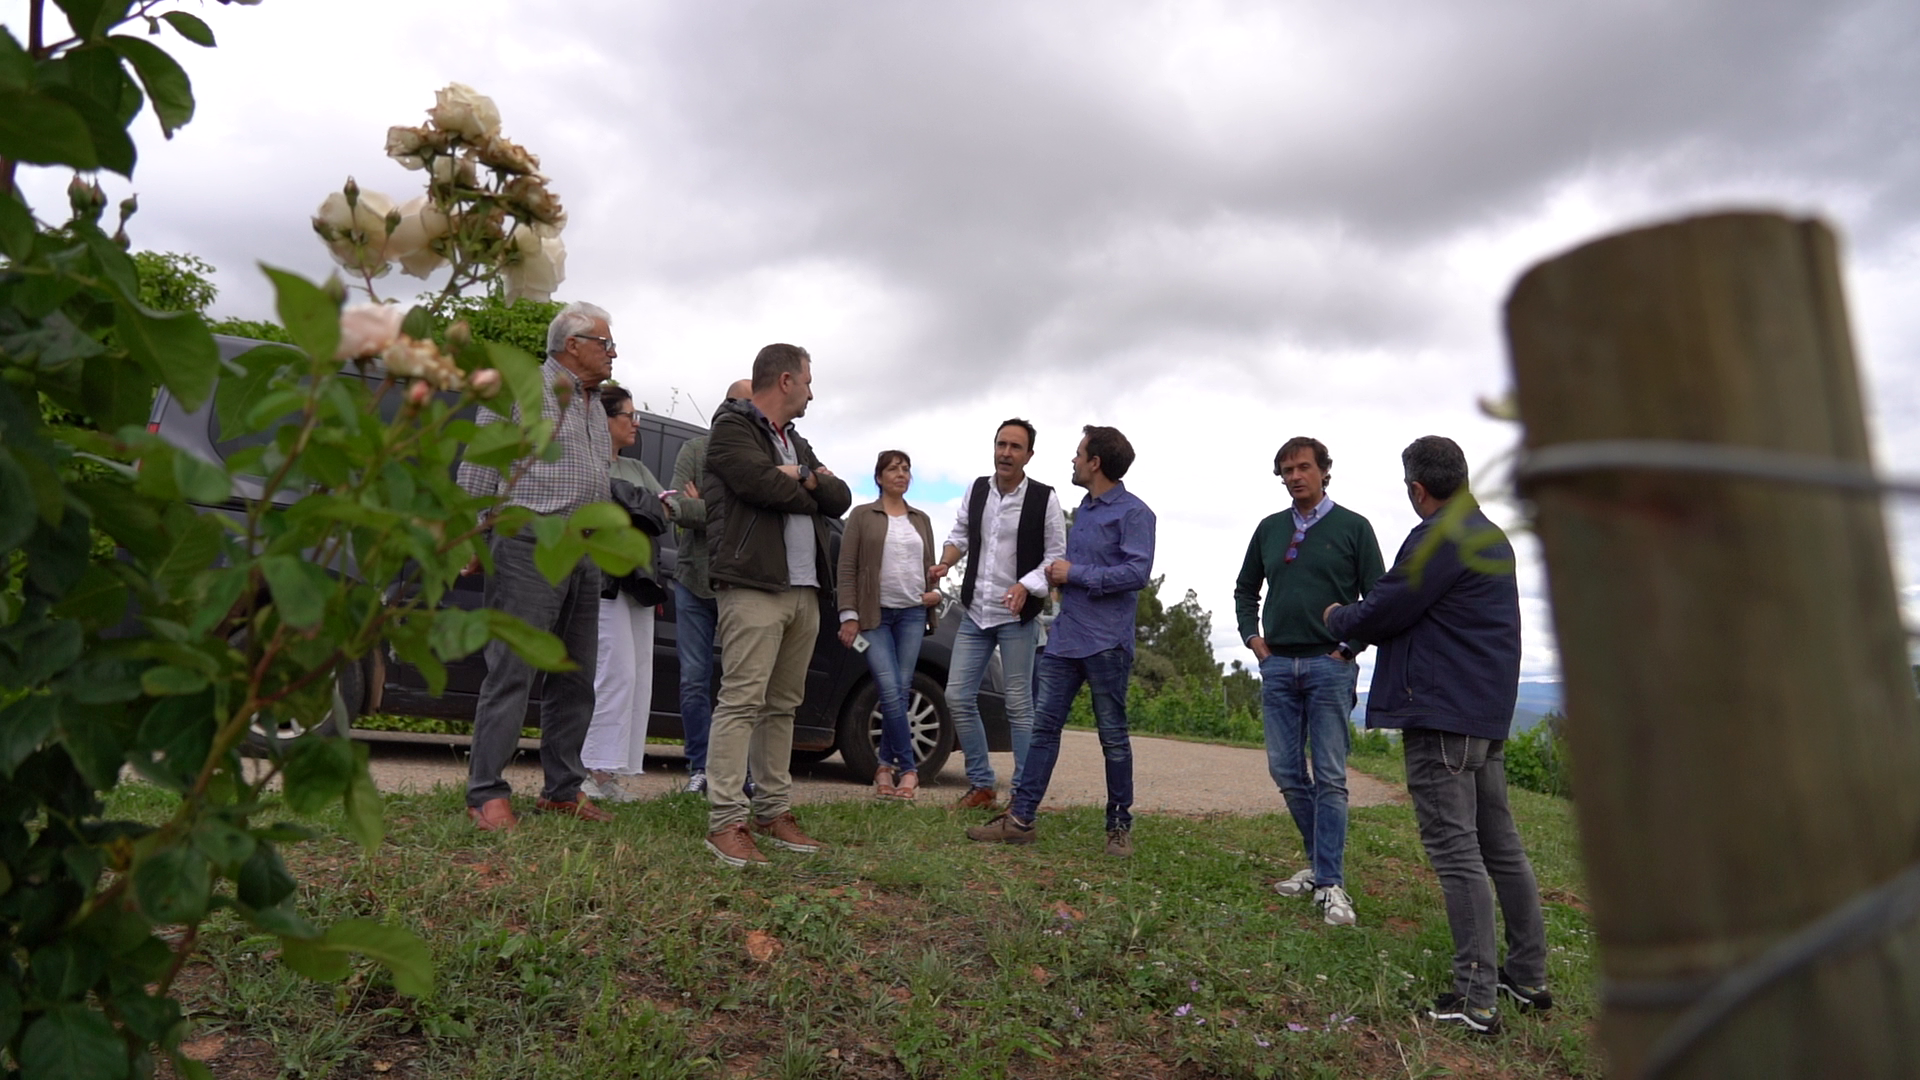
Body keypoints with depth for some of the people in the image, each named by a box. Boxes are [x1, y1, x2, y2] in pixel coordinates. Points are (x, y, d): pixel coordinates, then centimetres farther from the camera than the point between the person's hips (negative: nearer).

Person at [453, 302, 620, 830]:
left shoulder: (593, 405, 21)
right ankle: (486, 793, 0)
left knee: (576, 677, 10)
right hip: (532, 544, -8)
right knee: (512, 672, -8)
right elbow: (479, 467, -5)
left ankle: (562, 790, 19)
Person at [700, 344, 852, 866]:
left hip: (804, 590, 8)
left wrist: (804, 478, -5)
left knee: (782, 705, 10)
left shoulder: (797, 444, 26)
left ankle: (774, 811, 17)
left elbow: (841, 499, 15)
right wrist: (812, 490, 2)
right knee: (743, 701, -11)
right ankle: (725, 822, -9)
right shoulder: (733, 428, 0)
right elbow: (763, 484, -18)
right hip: (754, 585, -8)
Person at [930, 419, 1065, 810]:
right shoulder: (976, 490, 5)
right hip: (975, 613, 5)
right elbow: (960, 535, 15)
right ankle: (981, 784, 18)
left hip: (1017, 616, -5)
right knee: (958, 697, 4)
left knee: (1019, 705, 1)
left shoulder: (1044, 498, -7)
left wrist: (1026, 586, -20)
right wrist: (945, 562, -5)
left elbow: (1056, 556, -5)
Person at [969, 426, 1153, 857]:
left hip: (1106, 643, -7)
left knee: (1113, 736, 5)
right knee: (1044, 727, 4)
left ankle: (1119, 826, 17)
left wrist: (1075, 574, -14)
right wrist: (1059, 574, 7)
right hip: (1064, 638, 8)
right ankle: (1020, 818, 7)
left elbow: (1137, 572, -19)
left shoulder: (1133, 512, -8)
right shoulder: (1084, 509, 18)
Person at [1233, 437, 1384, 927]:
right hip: (1277, 666, 5)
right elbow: (1245, 589, 22)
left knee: (1329, 777, -4)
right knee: (1287, 773, 7)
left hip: (1330, 666, -4)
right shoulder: (1270, 528, 12)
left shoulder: (1353, 528, 0)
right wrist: (1252, 637, 10)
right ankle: (1320, 862, 23)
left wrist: (1348, 647, -7)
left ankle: (1330, 883, 1)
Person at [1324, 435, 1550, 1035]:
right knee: (1500, 843, 16)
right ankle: (1529, 977, 25)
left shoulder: (1437, 539, -15)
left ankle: (1476, 999, -3)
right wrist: (1357, 622, 25)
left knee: (1454, 848, -6)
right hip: (1489, 713, 10)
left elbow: (1380, 614, -13)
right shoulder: (1494, 536, 17)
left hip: (1442, 714, -10)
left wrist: (1336, 617, 8)